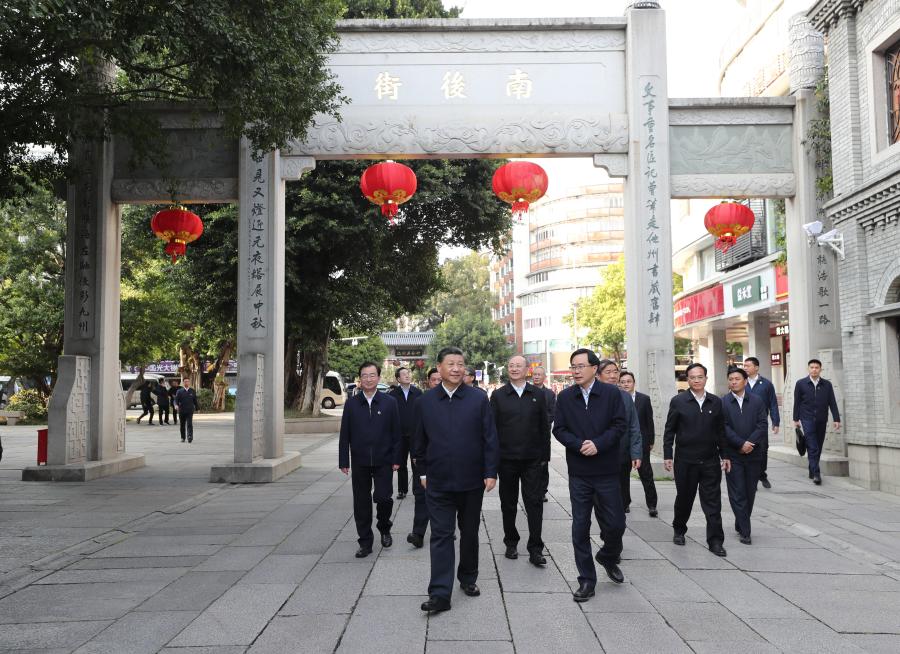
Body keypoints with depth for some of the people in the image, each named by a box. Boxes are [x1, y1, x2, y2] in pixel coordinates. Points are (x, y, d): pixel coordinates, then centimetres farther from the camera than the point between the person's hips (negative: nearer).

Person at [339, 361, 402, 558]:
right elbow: (345, 435, 4)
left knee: (383, 498, -5)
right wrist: (344, 461, 0)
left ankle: (384, 529, 25)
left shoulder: (389, 402, 0)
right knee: (361, 503, 5)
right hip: (360, 462, 2)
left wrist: (396, 459, -2)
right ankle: (365, 542, 18)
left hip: (383, 461, -1)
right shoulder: (351, 404, 3)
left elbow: (396, 433, 1)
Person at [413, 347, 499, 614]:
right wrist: (423, 472, 9)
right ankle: (440, 594, -2)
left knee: (470, 533, 15)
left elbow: (490, 438, -2)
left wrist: (490, 472, -5)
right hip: (438, 482, 0)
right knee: (441, 536, -2)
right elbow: (419, 441, 9)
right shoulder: (425, 402, 1)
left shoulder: (479, 399, -3)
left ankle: (468, 579, 33)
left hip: (472, 481, 0)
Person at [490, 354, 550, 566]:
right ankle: (511, 543, 25)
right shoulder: (498, 395, 2)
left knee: (534, 503, -3)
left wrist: (545, 455, 3)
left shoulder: (537, 395, 5)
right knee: (508, 504, 10)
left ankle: (535, 550, 1)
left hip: (532, 459, 0)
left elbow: (544, 427, 7)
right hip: (506, 459, 0)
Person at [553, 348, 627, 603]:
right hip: (579, 472, 1)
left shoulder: (611, 393, -3)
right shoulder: (565, 397, 2)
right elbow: (558, 429, 0)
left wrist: (598, 444, -18)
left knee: (616, 523, 5)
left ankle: (608, 558, 36)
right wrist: (580, 445, -15)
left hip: (607, 470, -1)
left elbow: (619, 426, -7)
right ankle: (587, 580, 14)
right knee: (580, 527, 3)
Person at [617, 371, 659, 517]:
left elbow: (650, 421, 4)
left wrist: (651, 441, 2)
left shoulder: (644, 399, 1)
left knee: (646, 475, 2)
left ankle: (652, 505, 9)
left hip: (641, 443, 0)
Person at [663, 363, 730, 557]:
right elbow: (669, 431, 0)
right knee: (684, 497, 12)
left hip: (710, 460, 1)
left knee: (713, 501, 0)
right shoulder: (678, 401, -1)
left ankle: (715, 541, 5)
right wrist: (667, 456, -5)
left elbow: (721, 431, 11)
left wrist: (725, 455, 8)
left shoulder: (716, 402, 6)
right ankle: (679, 530, 33)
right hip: (685, 461, -1)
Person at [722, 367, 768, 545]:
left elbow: (763, 424, -2)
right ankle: (745, 531, 0)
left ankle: (741, 525, 25)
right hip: (733, 455, -2)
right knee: (737, 493, -3)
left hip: (754, 454, 2)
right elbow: (724, 427, -7)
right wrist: (741, 443, -15)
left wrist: (751, 442, -13)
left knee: (750, 492, 9)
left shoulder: (757, 401, 5)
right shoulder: (722, 402, -1)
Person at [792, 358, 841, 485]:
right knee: (812, 447, -12)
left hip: (821, 421, 3)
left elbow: (832, 403, 4)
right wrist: (796, 419, 4)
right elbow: (797, 402, 5)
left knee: (818, 448, 9)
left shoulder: (827, 384, 6)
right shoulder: (801, 384, 2)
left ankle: (812, 472, 21)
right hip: (807, 419, -3)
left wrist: (836, 419, -3)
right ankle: (816, 474, -16)